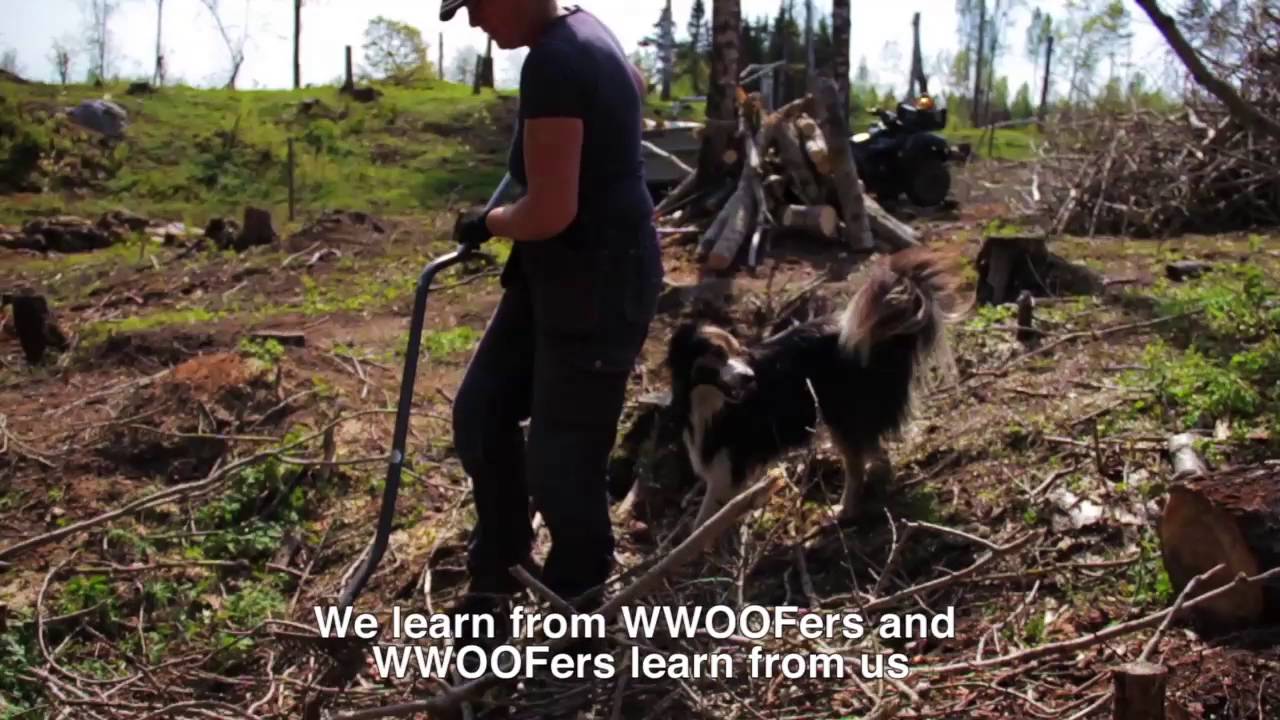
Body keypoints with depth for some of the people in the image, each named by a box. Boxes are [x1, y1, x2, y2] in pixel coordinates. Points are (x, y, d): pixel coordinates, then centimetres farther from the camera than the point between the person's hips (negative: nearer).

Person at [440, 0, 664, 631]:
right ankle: (495, 578, 30)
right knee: (481, 412, 14)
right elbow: (636, 84, 31)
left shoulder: (551, 63, -24)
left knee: (560, 459, 0)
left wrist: (484, 224, -8)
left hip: (600, 284, -11)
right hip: (560, 272, 11)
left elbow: (550, 212, -27)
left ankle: (580, 600, 23)